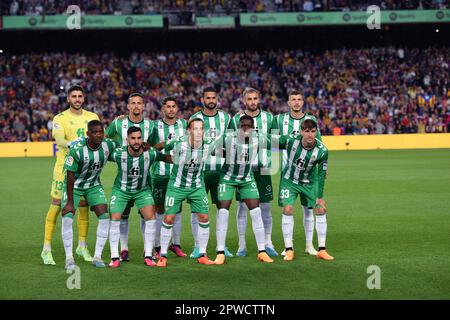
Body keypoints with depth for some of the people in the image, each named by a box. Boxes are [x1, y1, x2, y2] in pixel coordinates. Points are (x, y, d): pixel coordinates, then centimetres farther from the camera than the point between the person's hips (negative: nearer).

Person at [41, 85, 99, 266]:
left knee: (84, 206, 8)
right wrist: (69, 144, -41)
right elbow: (58, 139, -20)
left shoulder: (92, 117, 10)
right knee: (56, 205, -5)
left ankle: (82, 246, 22)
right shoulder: (60, 118, -3)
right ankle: (47, 249, 0)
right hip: (64, 167, -4)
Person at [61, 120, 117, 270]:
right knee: (67, 218, -15)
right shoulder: (77, 149, -29)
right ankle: (69, 258, -3)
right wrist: (70, 202, -21)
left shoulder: (109, 145, -17)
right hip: (73, 186, -4)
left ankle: (97, 256, 1)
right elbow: (70, 176, -23)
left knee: (105, 217, -9)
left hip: (94, 186, 4)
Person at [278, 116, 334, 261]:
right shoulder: (290, 140, -27)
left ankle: (322, 250, 5)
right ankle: (288, 250, -3)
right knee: (287, 210, -14)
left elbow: (321, 174, -13)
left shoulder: (322, 150, -23)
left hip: (309, 182, 1)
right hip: (289, 180, -1)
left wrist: (320, 197, -11)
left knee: (321, 210, -5)